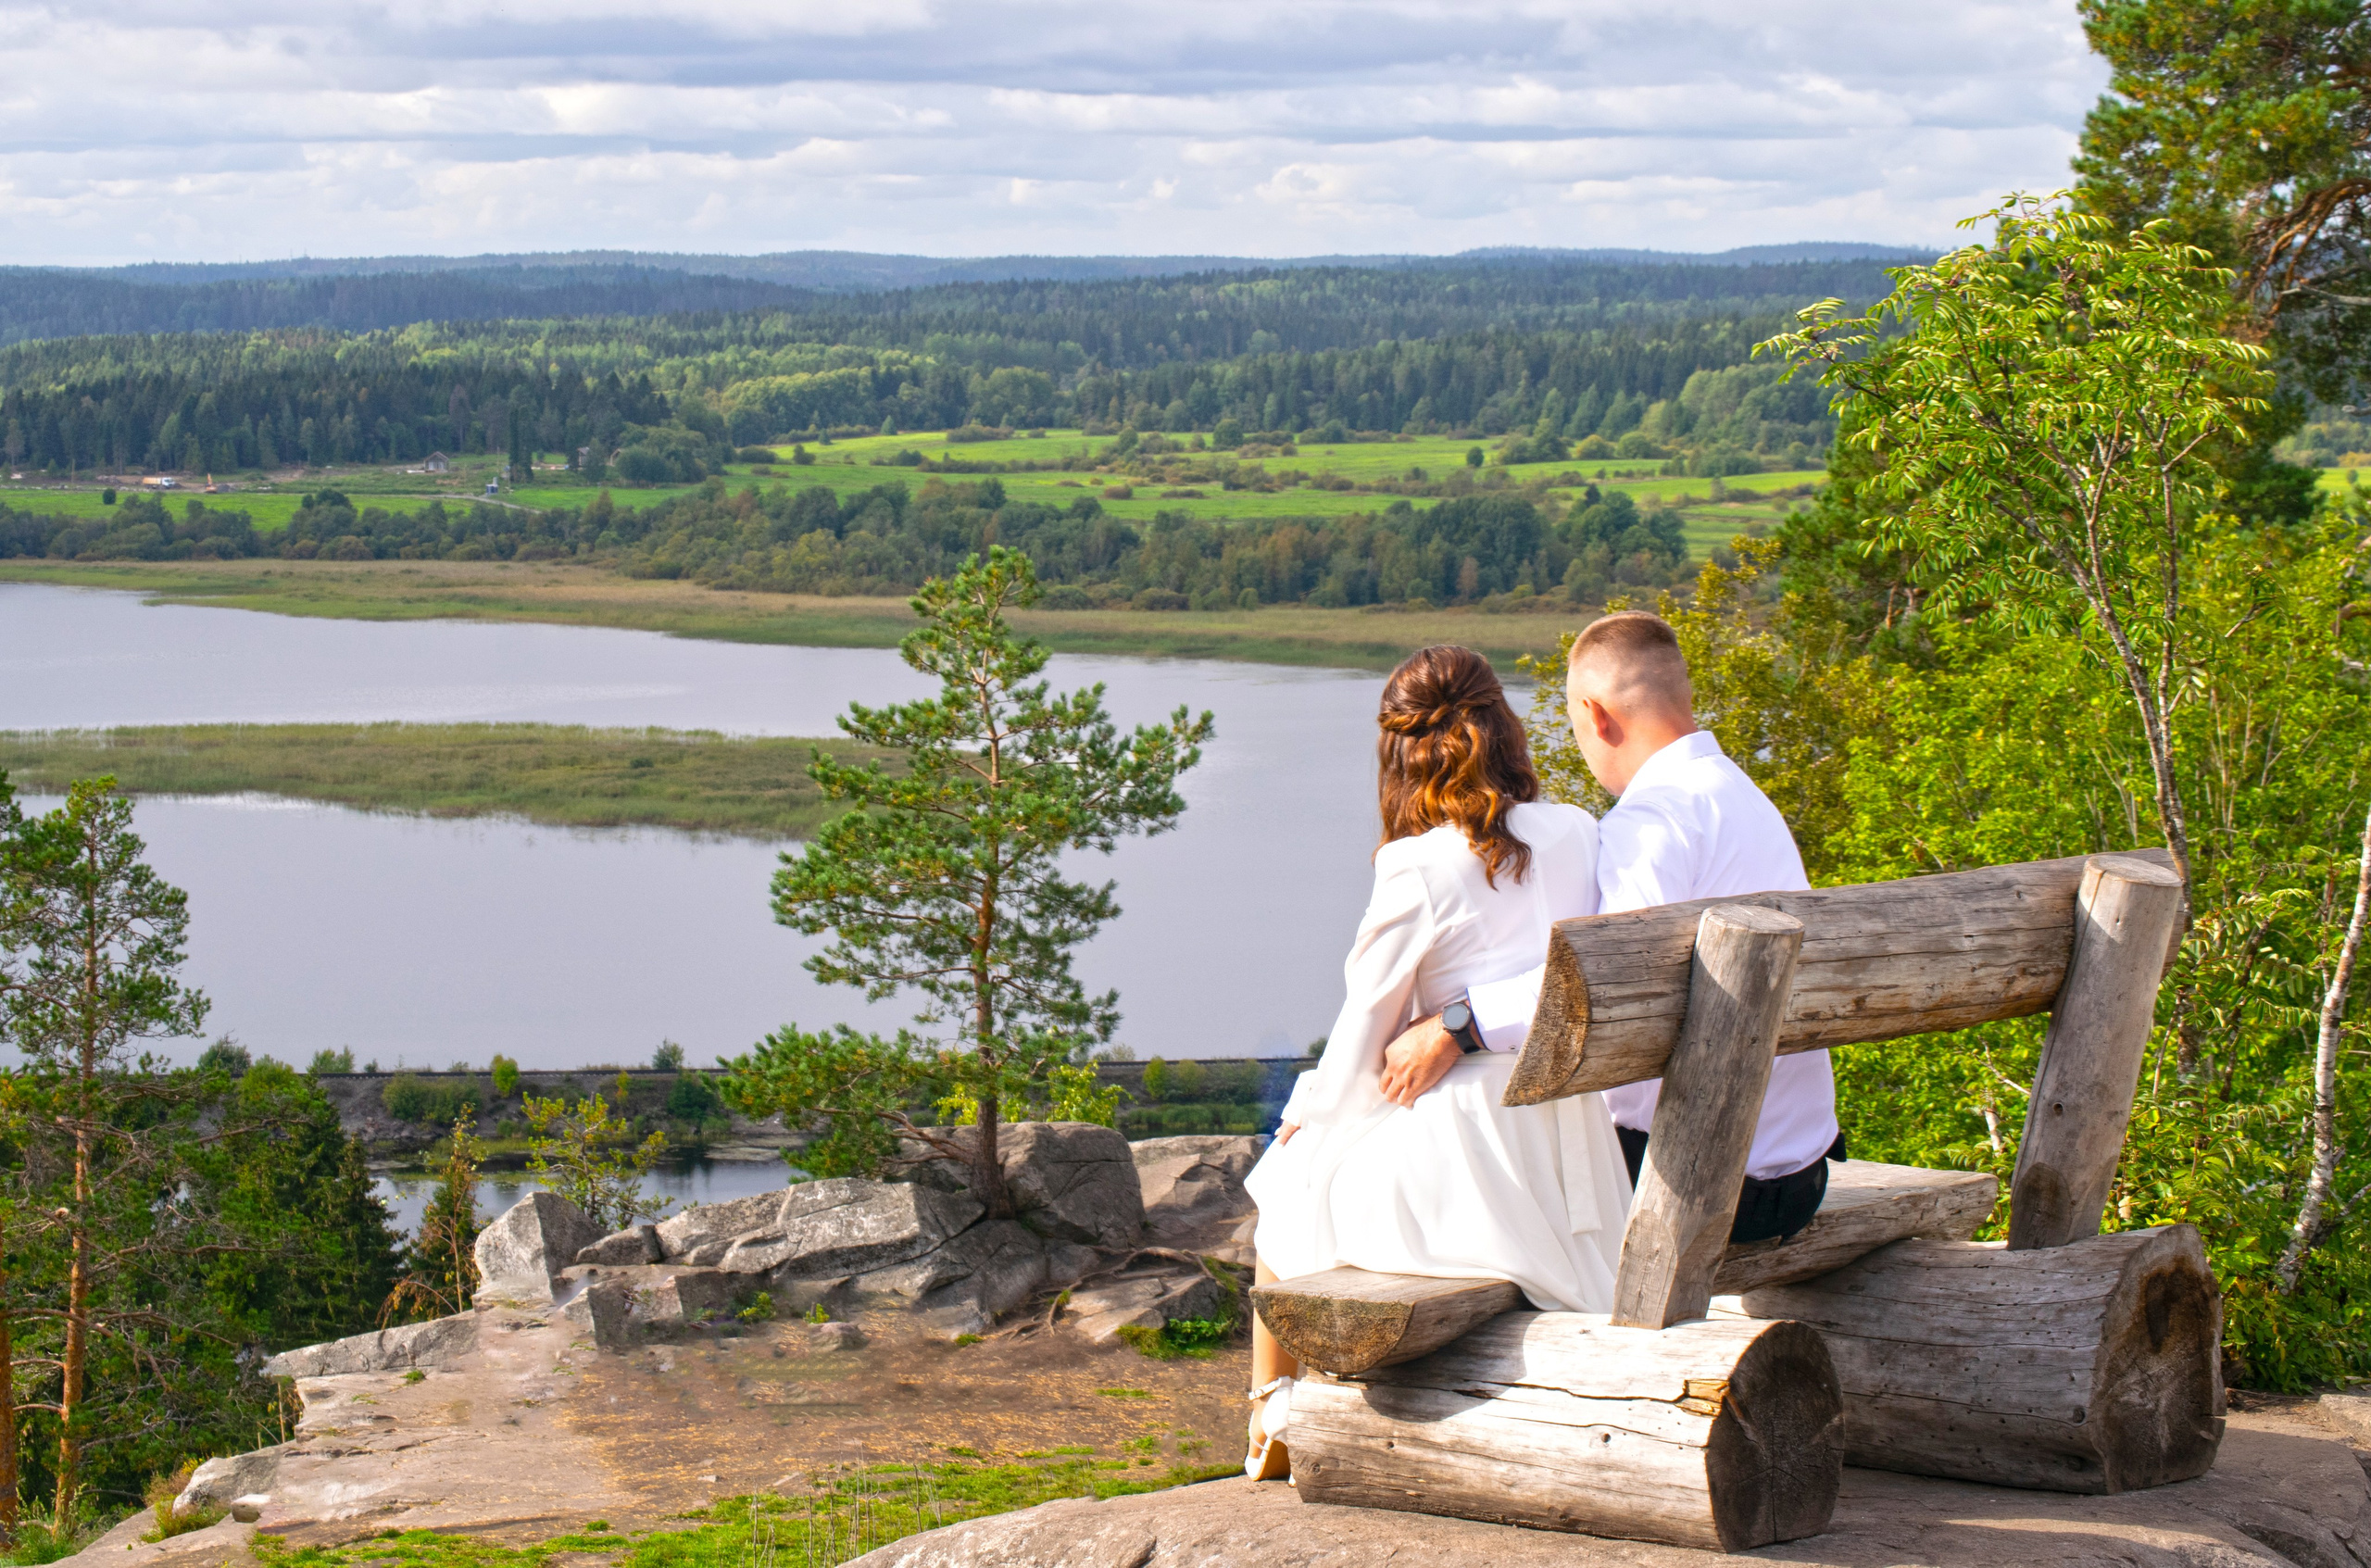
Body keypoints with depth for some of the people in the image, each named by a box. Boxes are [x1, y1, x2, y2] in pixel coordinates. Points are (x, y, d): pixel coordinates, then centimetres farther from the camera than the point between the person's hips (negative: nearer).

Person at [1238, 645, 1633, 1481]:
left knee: (1289, 1179, 24)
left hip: (1468, 1162, -6)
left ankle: (1274, 1420, 33)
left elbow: (1363, 1044, -6)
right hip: (1573, 1155, 6)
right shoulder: (1579, 836, 2)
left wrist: (1307, 1115, 13)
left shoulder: (1418, 869, -14)